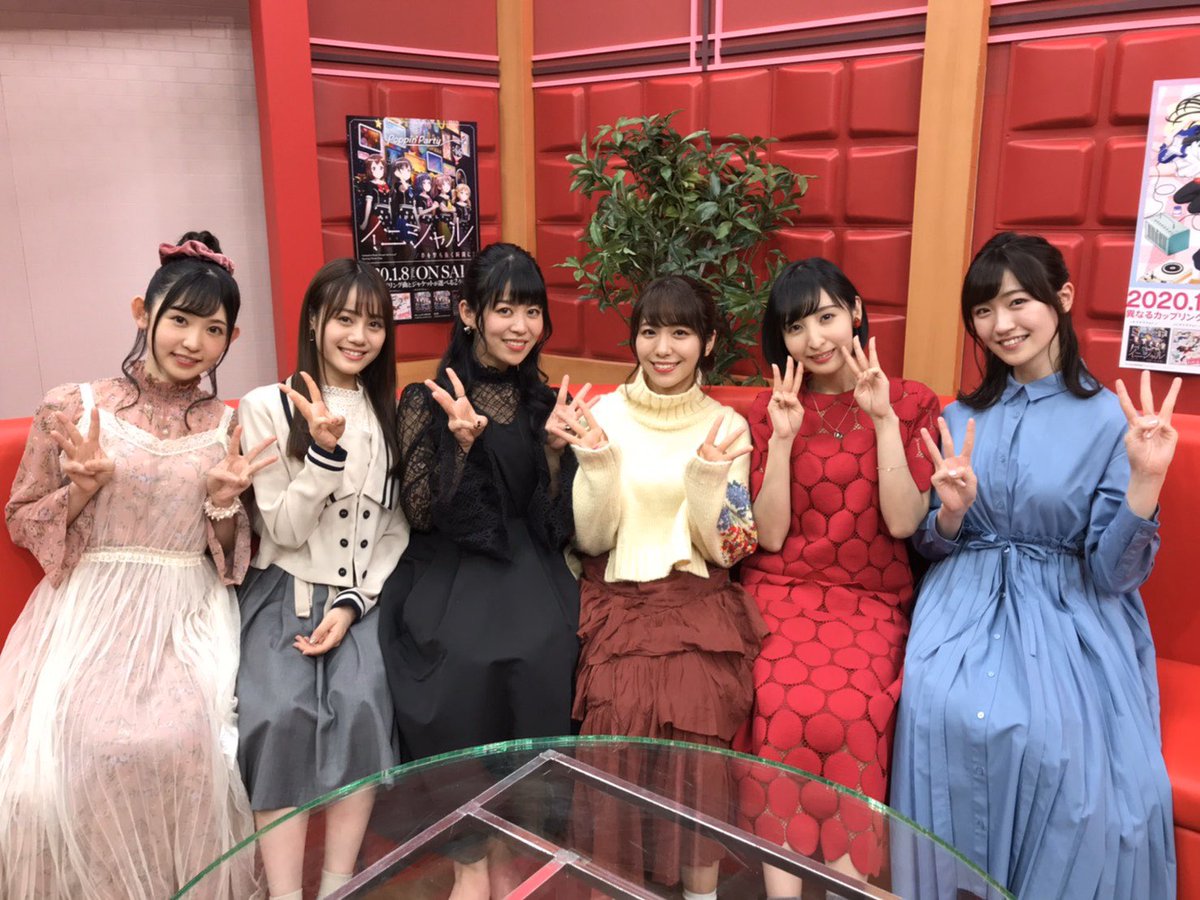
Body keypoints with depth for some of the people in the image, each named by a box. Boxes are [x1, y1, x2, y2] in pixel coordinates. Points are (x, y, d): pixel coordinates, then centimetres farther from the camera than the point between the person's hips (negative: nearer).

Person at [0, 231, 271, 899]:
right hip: (90, 612, 0)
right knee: (69, 749, -23)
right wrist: (83, 489, -13)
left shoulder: (230, 428, 5)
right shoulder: (71, 408, -1)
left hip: (188, 616, 1)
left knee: (180, 741, -24)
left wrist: (225, 501, -12)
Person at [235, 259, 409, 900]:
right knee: (281, 714, -26)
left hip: (363, 595, 2)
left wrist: (353, 603, -6)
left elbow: (394, 529, 8)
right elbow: (285, 529, -7)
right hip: (285, 590, -1)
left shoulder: (391, 414, 7)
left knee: (360, 706, -24)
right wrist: (326, 450, -22)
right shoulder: (267, 407, -2)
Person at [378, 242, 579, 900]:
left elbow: (557, 518, 6)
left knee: (542, 659, -25)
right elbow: (421, 513, -4)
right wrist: (463, 442, -17)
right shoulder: (426, 401, 2)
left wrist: (555, 445, -9)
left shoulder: (547, 402, 10)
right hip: (448, 566, -2)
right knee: (461, 662, -27)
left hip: (526, 563, 2)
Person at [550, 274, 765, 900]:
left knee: (698, 722, -21)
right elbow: (591, 539, -2)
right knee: (620, 717, -21)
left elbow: (723, 548, -2)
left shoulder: (728, 426, 2)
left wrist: (708, 476, -18)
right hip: (619, 600, 0)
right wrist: (594, 459, -17)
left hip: (700, 603, 0)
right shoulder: (603, 414, 1)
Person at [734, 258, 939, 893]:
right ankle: (784, 883, -13)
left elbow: (903, 522, -8)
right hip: (781, 594, 1)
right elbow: (771, 535, -2)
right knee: (786, 705, -28)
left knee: (849, 712, -29)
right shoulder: (768, 409, 6)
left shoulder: (911, 403, 4)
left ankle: (846, 875, -10)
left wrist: (882, 419, -14)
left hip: (871, 602, 0)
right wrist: (783, 436, -12)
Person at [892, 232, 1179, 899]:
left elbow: (1114, 573, -7)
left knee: (1059, 738, -29)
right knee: (948, 715, -26)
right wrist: (951, 510, -12)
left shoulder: (1110, 418, -3)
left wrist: (1147, 478, -21)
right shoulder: (962, 417, 8)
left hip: (1069, 617, -2)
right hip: (968, 604, 2)